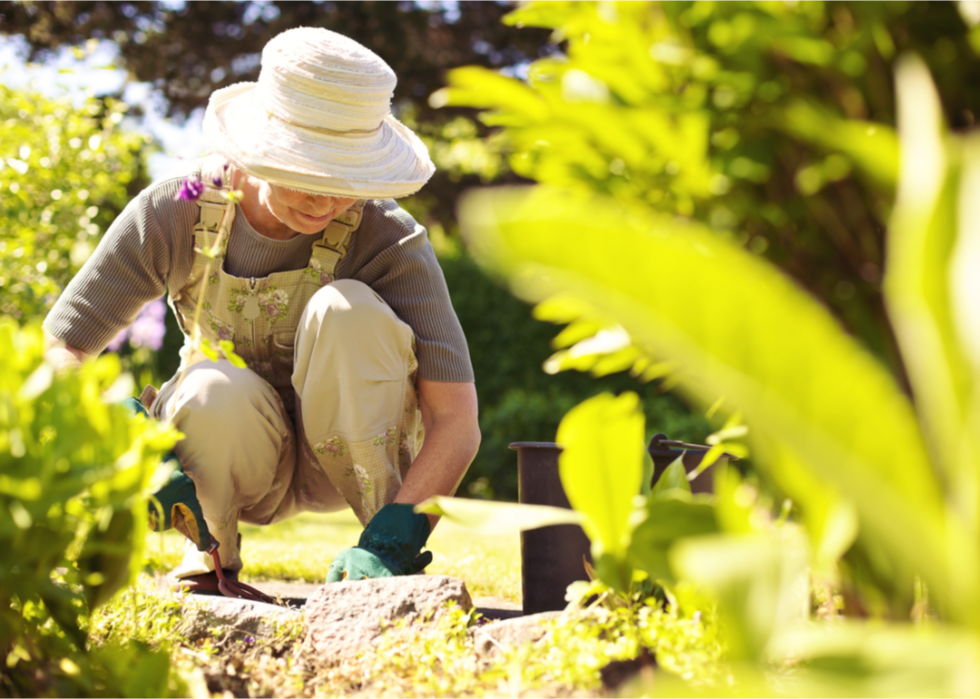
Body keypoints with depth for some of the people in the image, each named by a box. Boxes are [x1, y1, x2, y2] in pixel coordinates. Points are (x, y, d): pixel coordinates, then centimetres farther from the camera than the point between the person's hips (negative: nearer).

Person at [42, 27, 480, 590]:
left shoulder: (390, 240, -25)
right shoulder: (177, 212, -20)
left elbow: (459, 424, -29)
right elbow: (57, 350, -17)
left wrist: (392, 539, -44)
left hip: (351, 456, -1)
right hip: (241, 459, 1)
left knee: (348, 307, -31)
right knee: (212, 390, -36)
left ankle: (391, 564, -19)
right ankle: (212, 551, -1)